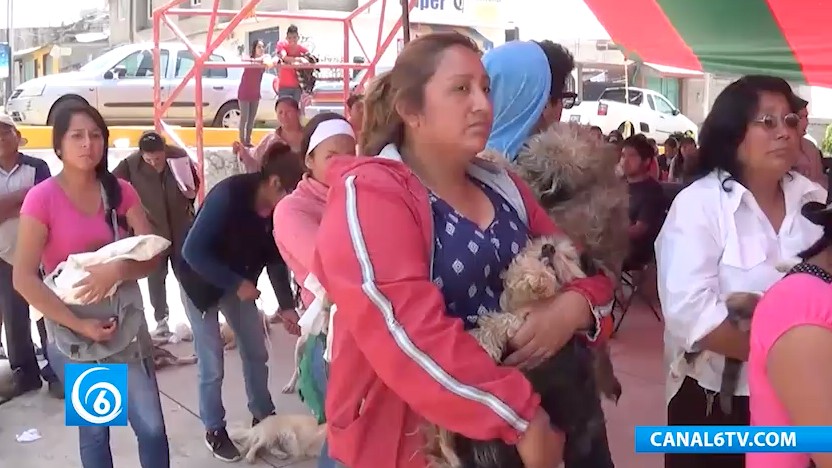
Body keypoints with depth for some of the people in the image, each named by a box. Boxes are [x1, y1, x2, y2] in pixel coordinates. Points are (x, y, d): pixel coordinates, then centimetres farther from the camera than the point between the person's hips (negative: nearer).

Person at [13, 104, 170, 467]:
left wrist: (118, 268, -26)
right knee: (94, 428, 13)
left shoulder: (121, 192, -1)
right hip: (70, 331, -2)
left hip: (127, 323, 2)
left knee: (152, 427, 3)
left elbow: (152, 256, -6)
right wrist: (78, 325, -19)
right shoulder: (42, 198, -12)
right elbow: (23, 279, -16)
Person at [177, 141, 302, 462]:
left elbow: (276, 259, -2)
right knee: (212, 363, -1)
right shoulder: (229, 195, -33)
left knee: (256, 352, 10)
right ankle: (214, 430, 18)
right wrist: (237, 284, -30)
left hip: (238, 281, 6)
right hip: (200, 281, -6)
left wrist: (286, 305, -5)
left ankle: (263, 416, 29)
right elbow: (192, 252, -31)